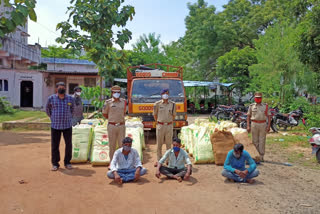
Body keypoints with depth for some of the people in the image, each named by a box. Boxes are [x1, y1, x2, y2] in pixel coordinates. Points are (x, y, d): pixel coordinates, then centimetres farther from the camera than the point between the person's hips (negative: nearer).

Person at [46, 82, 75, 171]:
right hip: (55, 126, -1)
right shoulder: (51, 98, -2)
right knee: (54, 145, 4)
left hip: (67, 125, 1)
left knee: (68, 144, 5)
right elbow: (47, 109, 16)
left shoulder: (70, 99, 1)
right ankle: (55, 164, 17)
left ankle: (67, 162, 20)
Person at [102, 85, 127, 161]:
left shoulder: (123, 102, 8)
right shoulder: (108, 102, -1)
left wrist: (120, 119, 11)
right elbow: (104, 114, 8)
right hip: (112, 126, -2)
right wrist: (112, 119, 12)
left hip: (121, 126, 2)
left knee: (122, 145, 3)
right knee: (112, 145, 5)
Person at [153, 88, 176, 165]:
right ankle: (158, 160, 15)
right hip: (160, 125, 0)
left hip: (169, 126, 1)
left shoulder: (172, 104, 2)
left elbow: (174, 115, 12)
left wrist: (170, 122, 10)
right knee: (159, 144, 4)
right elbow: (155, 114, 10)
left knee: (169, 143, 6)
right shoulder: (157, 104, -1)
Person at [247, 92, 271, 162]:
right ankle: (260, 152, 24)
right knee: (255, 141, 4)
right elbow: (248, 116, 7)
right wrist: (248, 126, -1)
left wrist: (268, 126, -6)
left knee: (262, 141, 0)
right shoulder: (251, 106, 6)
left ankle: (261, 156, 7)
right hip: (254, 124, 1)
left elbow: (269, 117, 3)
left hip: (263, 124, -1)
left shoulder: (265, 106, 5)